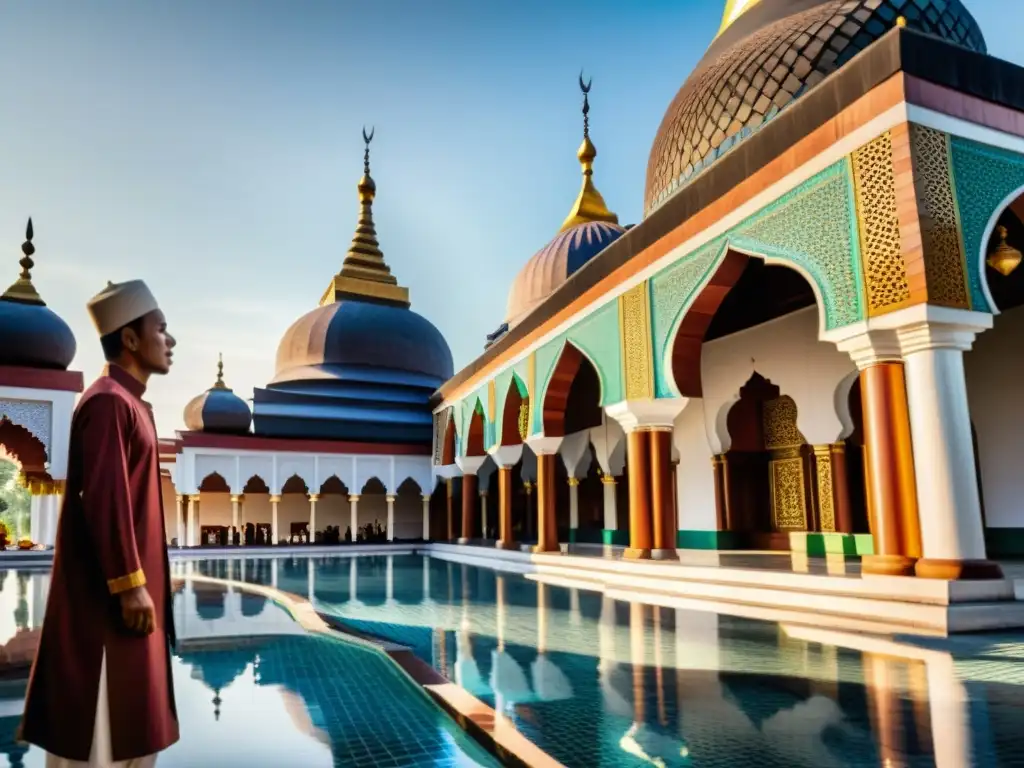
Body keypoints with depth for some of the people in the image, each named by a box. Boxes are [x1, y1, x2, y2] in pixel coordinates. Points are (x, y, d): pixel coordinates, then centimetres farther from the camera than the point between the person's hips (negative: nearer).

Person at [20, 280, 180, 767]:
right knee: (99, 719, 1)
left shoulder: (129, 402, 13)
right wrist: (131, 584, -21)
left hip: (126, 582, 10)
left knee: (124, 716, 17)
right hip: (108, 592, -10)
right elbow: (104, 501, -23)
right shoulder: (108, 402, -17)